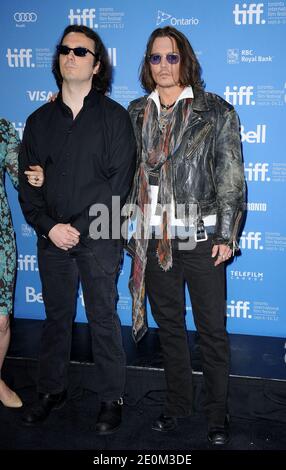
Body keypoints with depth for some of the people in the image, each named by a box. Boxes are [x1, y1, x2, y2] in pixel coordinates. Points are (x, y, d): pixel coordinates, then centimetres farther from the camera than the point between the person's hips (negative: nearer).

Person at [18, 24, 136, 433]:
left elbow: (120, 181, -8)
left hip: (98, 239, -3)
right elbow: (27, 181, 7)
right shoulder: (40, 120, 11)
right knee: (56, 317, 13)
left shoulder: (114, 116, 0)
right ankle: (52, 391, 28)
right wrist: (49, 226, -8)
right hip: (51, 238, 3)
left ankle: (111, 399, 18)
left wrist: (80, 227, -13)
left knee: (103, 319, 4)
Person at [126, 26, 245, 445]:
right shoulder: (136, 113, 9)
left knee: (212, 329, 4)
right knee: (169, 324, 15)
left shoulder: (216, 112, -2)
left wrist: (226, 235, -9)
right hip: (154, 239, 4)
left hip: (201, 239, -3)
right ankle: (178, 403, 31)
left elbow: (231, 177, -5)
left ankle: (218, 412, 21)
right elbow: (126, 170, 13)